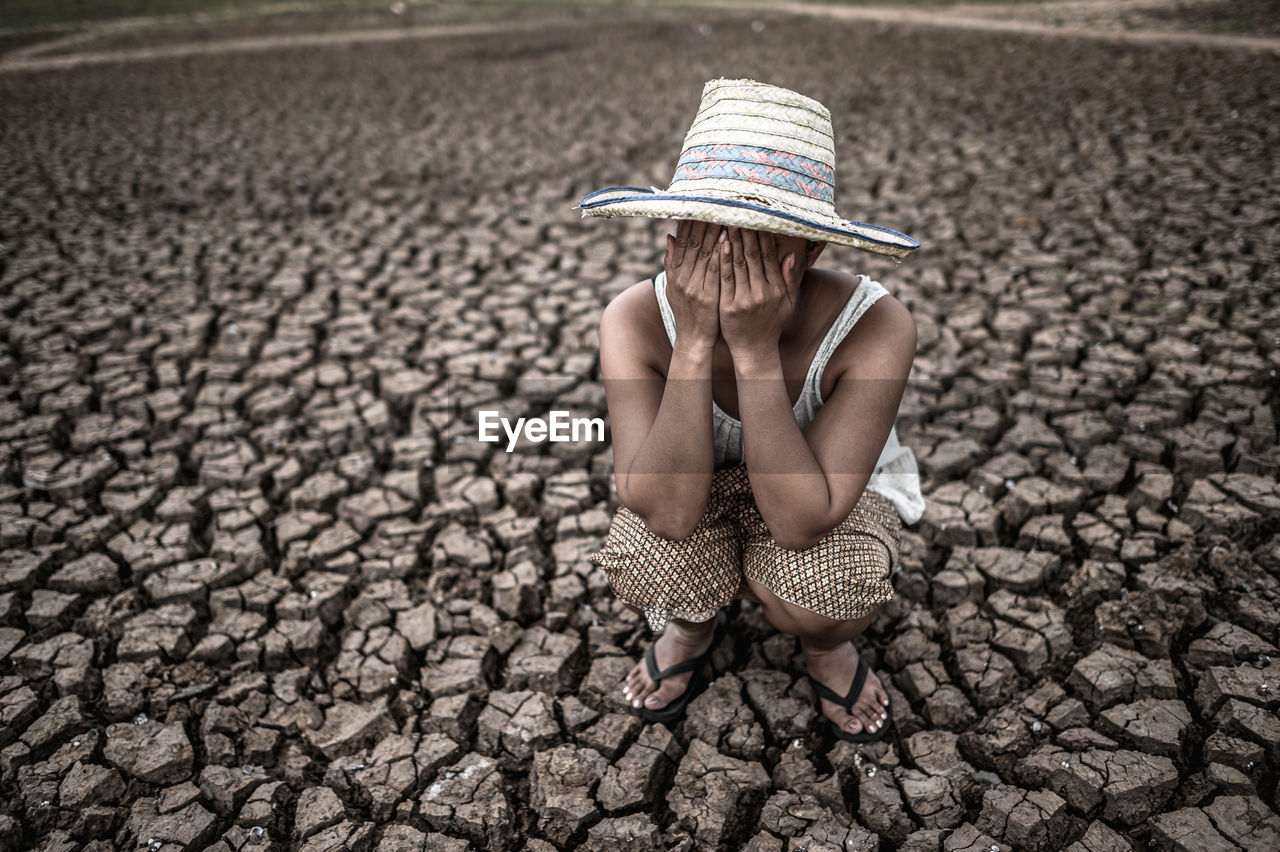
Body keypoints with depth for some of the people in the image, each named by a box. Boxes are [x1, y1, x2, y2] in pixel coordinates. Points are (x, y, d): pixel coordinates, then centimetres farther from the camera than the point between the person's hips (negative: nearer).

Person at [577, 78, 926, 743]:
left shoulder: (874, 328, -32)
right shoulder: (636, 321, -28)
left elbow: (800, 523, -36)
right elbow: (668, 511, -34)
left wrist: (755, 350, -45)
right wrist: (693, 342, -43)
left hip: (828, 492, -1)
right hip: (699, 492, 1)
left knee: (819, 594, -33)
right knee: (646, 565, -31)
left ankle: (827, 646, 8)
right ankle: (693, 626, 9)